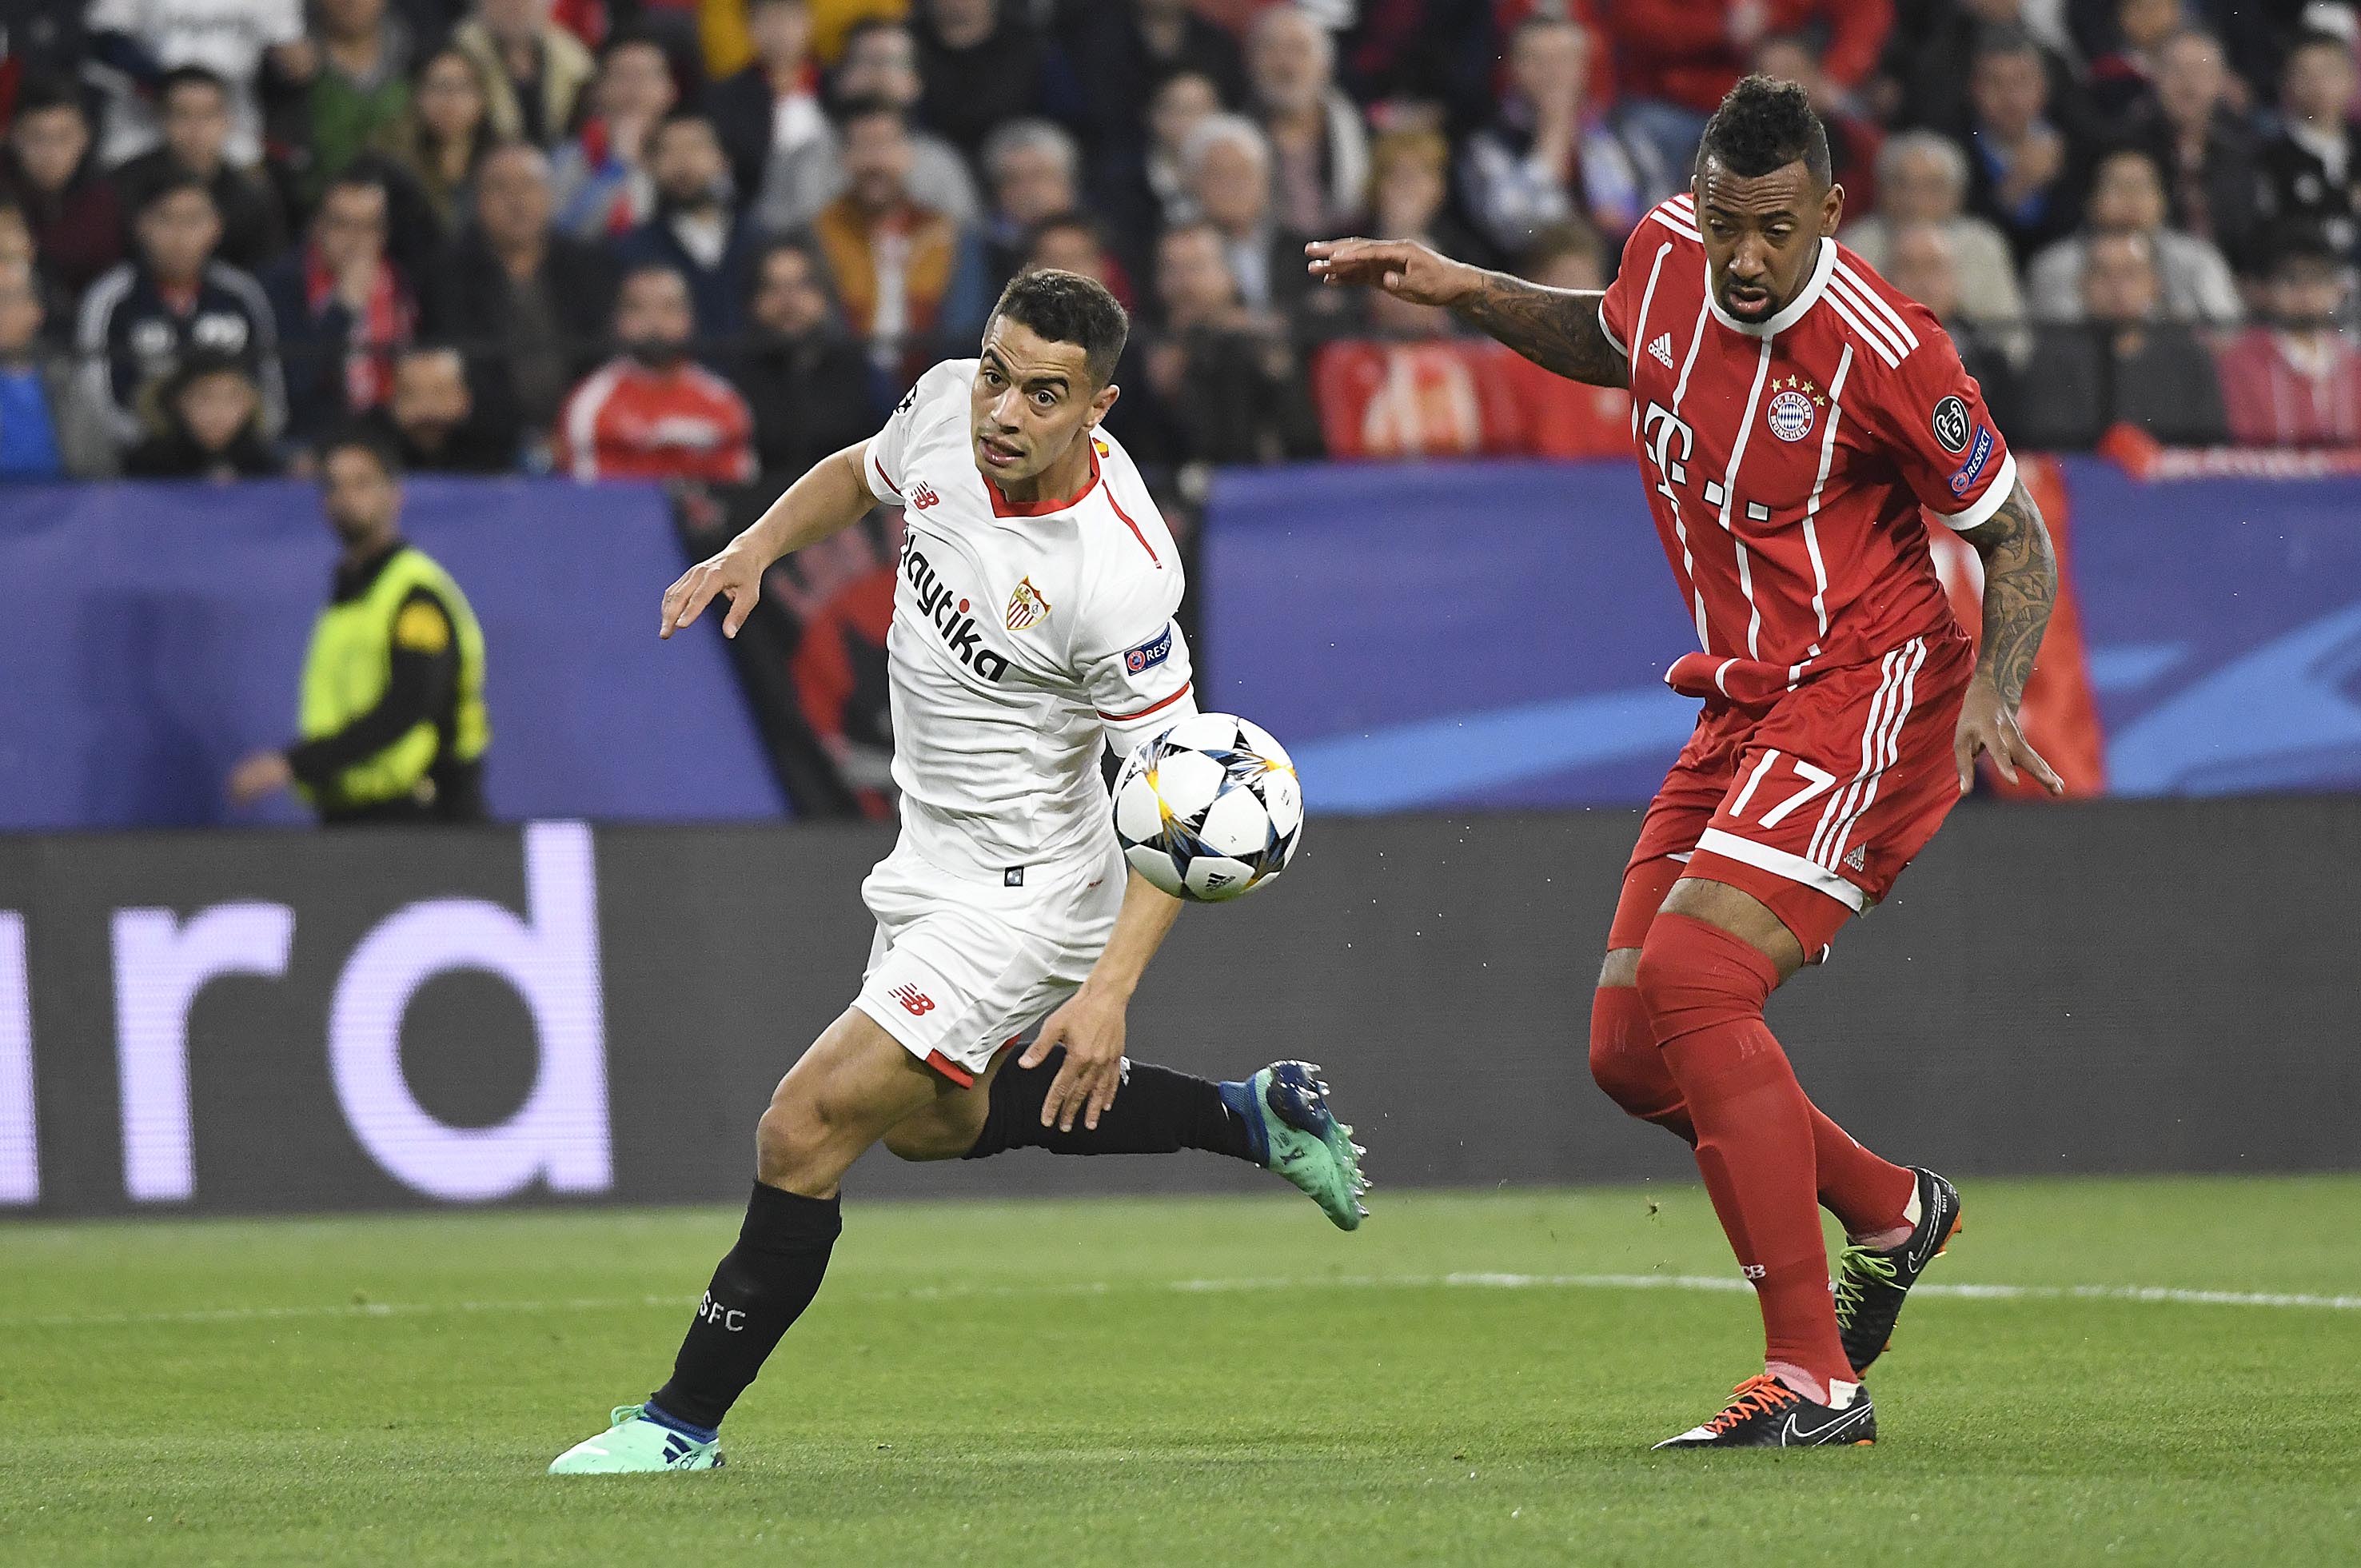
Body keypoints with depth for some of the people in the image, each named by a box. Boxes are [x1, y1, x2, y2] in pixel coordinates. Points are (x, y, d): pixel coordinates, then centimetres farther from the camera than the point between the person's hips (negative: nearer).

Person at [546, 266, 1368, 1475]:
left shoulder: (1118, 577, -31)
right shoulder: (950, 404, -12)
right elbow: (862, 473, 14)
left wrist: (1110, 990, -34)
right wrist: (756, 546, -5)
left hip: (1021, 896, -9)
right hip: (933, 859, 9)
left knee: (804, 1134, -14)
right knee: (930, 1122, 30)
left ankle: (685, 1420, 2)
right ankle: (1249, 1115, 40)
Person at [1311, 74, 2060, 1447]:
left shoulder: (1885, 353, -19)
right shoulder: (1669, 256, -1)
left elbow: (2020, 544, -8)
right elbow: (1616, 342, 25)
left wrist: (1993, 691, -24)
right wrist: (1467, 292, 13)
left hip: (1868, 689, -8)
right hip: (1747, 704, 8)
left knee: (1690, 979, -25)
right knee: (1632, 1052, 6)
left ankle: (1813, 1377, -22)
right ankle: (1893, 1212, 32)